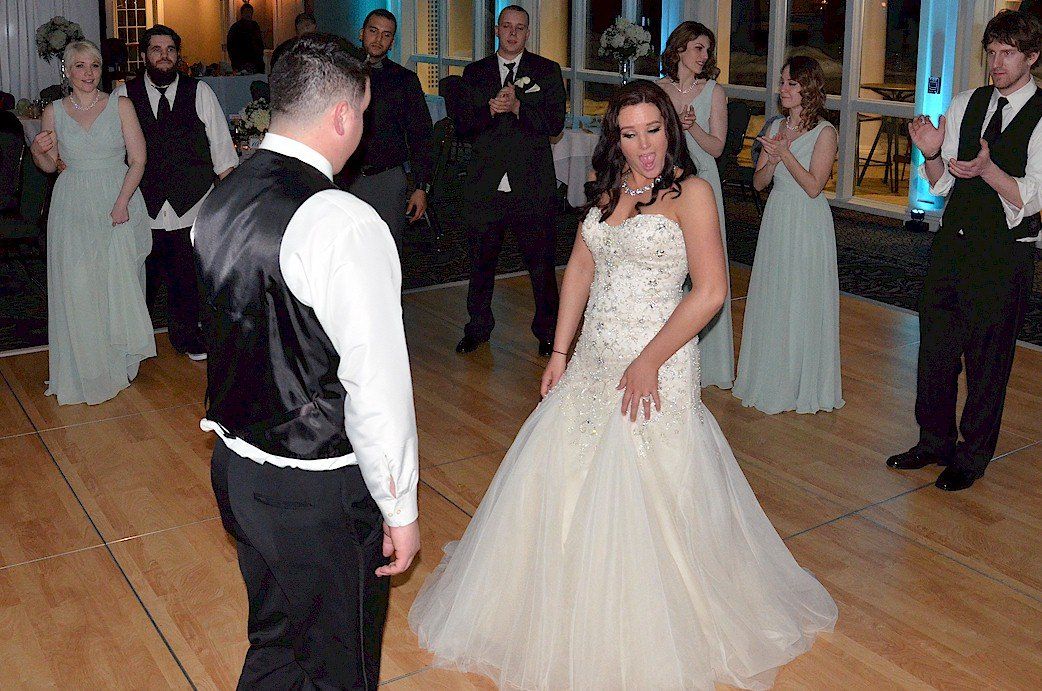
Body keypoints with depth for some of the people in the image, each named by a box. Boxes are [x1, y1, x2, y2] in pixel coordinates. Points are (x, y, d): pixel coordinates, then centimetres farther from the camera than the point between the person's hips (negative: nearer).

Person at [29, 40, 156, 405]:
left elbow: (138, 159, -4)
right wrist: (38, 152, -9)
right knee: (76, 288, 1)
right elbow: (50, 166, 14)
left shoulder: (120, 106, 0)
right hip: (73, 207, 1)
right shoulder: (53, 112, 5)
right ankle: (85, 367, 13)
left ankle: (120, 362, 18)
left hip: (119, 203, -1)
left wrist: (122, 202, -14)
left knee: (119, 285, 3)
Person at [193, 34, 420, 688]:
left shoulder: (218, 203, 0)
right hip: (321, 492, -7)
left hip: (237, 467, 8)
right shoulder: (344, 223, -25)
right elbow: (377, 381, -24)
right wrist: (400, 508, -13)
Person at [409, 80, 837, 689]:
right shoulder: (609, 187, 9)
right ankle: (574, 624, 36)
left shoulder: (690, 191, -11)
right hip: (593, 361, 7)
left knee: (646, 499, 2)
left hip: (655, 363, -7)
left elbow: (711, 291, -17)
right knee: (560, 480, 14)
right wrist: (559, 353, 7)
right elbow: (581, 269, 12)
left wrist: (649, 362, -18)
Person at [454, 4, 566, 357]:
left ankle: (547, 331, 17)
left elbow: (555, 123, -5)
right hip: (486, 185, 2)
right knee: (481, 261, 10)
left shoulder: (548, 71, 5)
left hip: (532, 186, -2)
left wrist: (517, 106, -18)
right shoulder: (474, 73, 11)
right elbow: (462, 125, 4)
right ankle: (478, 328, 25)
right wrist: (489, 109, -15)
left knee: (541, 262, 3)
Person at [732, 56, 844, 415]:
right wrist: (772, 160, -12)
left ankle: (802, 385, 14)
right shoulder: (777, 127, 9)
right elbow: (758, 182, 7)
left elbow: (813, 186, -15)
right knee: (770, 299, 11)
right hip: (776, 218, 6)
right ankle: (771, 378, 24)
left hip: (807, 222, -6)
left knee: (801, 301, 1)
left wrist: (784, 152, -19)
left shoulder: (824, 132, -9)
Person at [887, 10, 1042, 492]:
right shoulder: (964, 105, 6)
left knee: (987, 361, 7)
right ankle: (935, 442, 33)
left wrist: (987, 169, -30)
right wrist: (930, 154, -14)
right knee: (935, 350, 14)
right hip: (952, 244, 5)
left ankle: (972, 458, 24)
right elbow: (941, 185, 6)